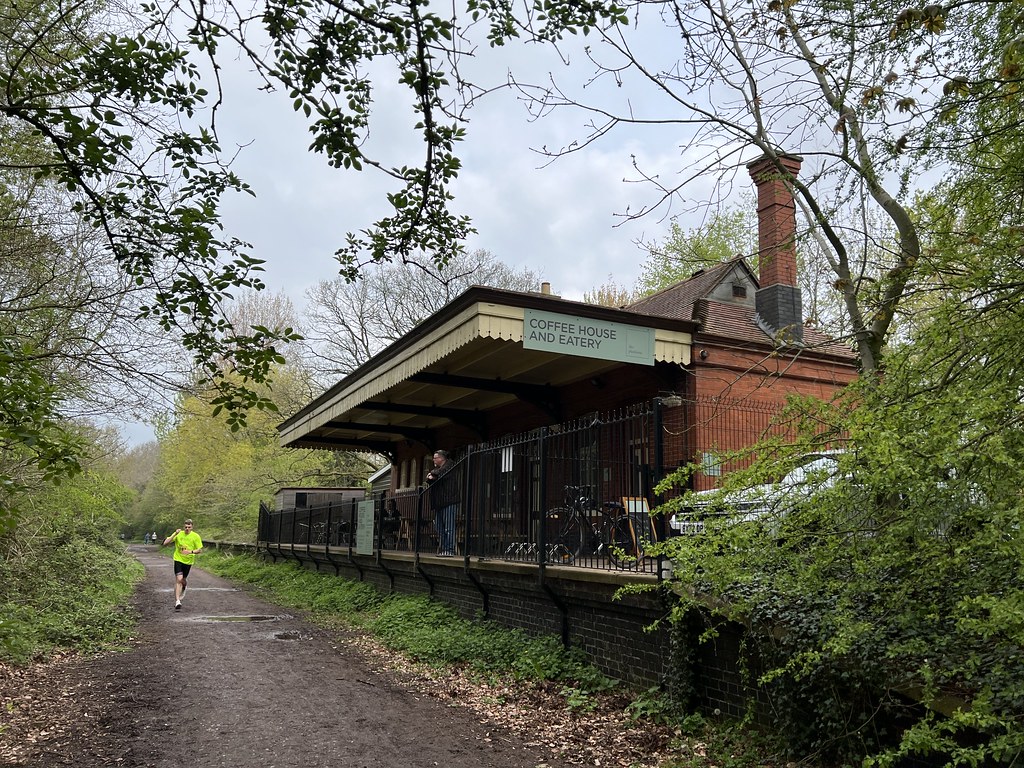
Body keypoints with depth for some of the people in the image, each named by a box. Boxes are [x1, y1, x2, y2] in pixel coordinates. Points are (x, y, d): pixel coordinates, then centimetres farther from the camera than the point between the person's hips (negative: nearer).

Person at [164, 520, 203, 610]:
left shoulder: (196, 536, -5)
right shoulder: (178, 534, -5)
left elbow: (200, 550, -3)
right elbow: (165, 543, -9)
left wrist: (191, 552, -22)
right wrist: (175, 534, -20)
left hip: (188, 561, 1)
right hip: (178, 559, -1)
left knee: (183, 581, 13)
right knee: (179, 580, -16)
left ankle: (183, 588, 51)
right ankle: (177, 601, -16)